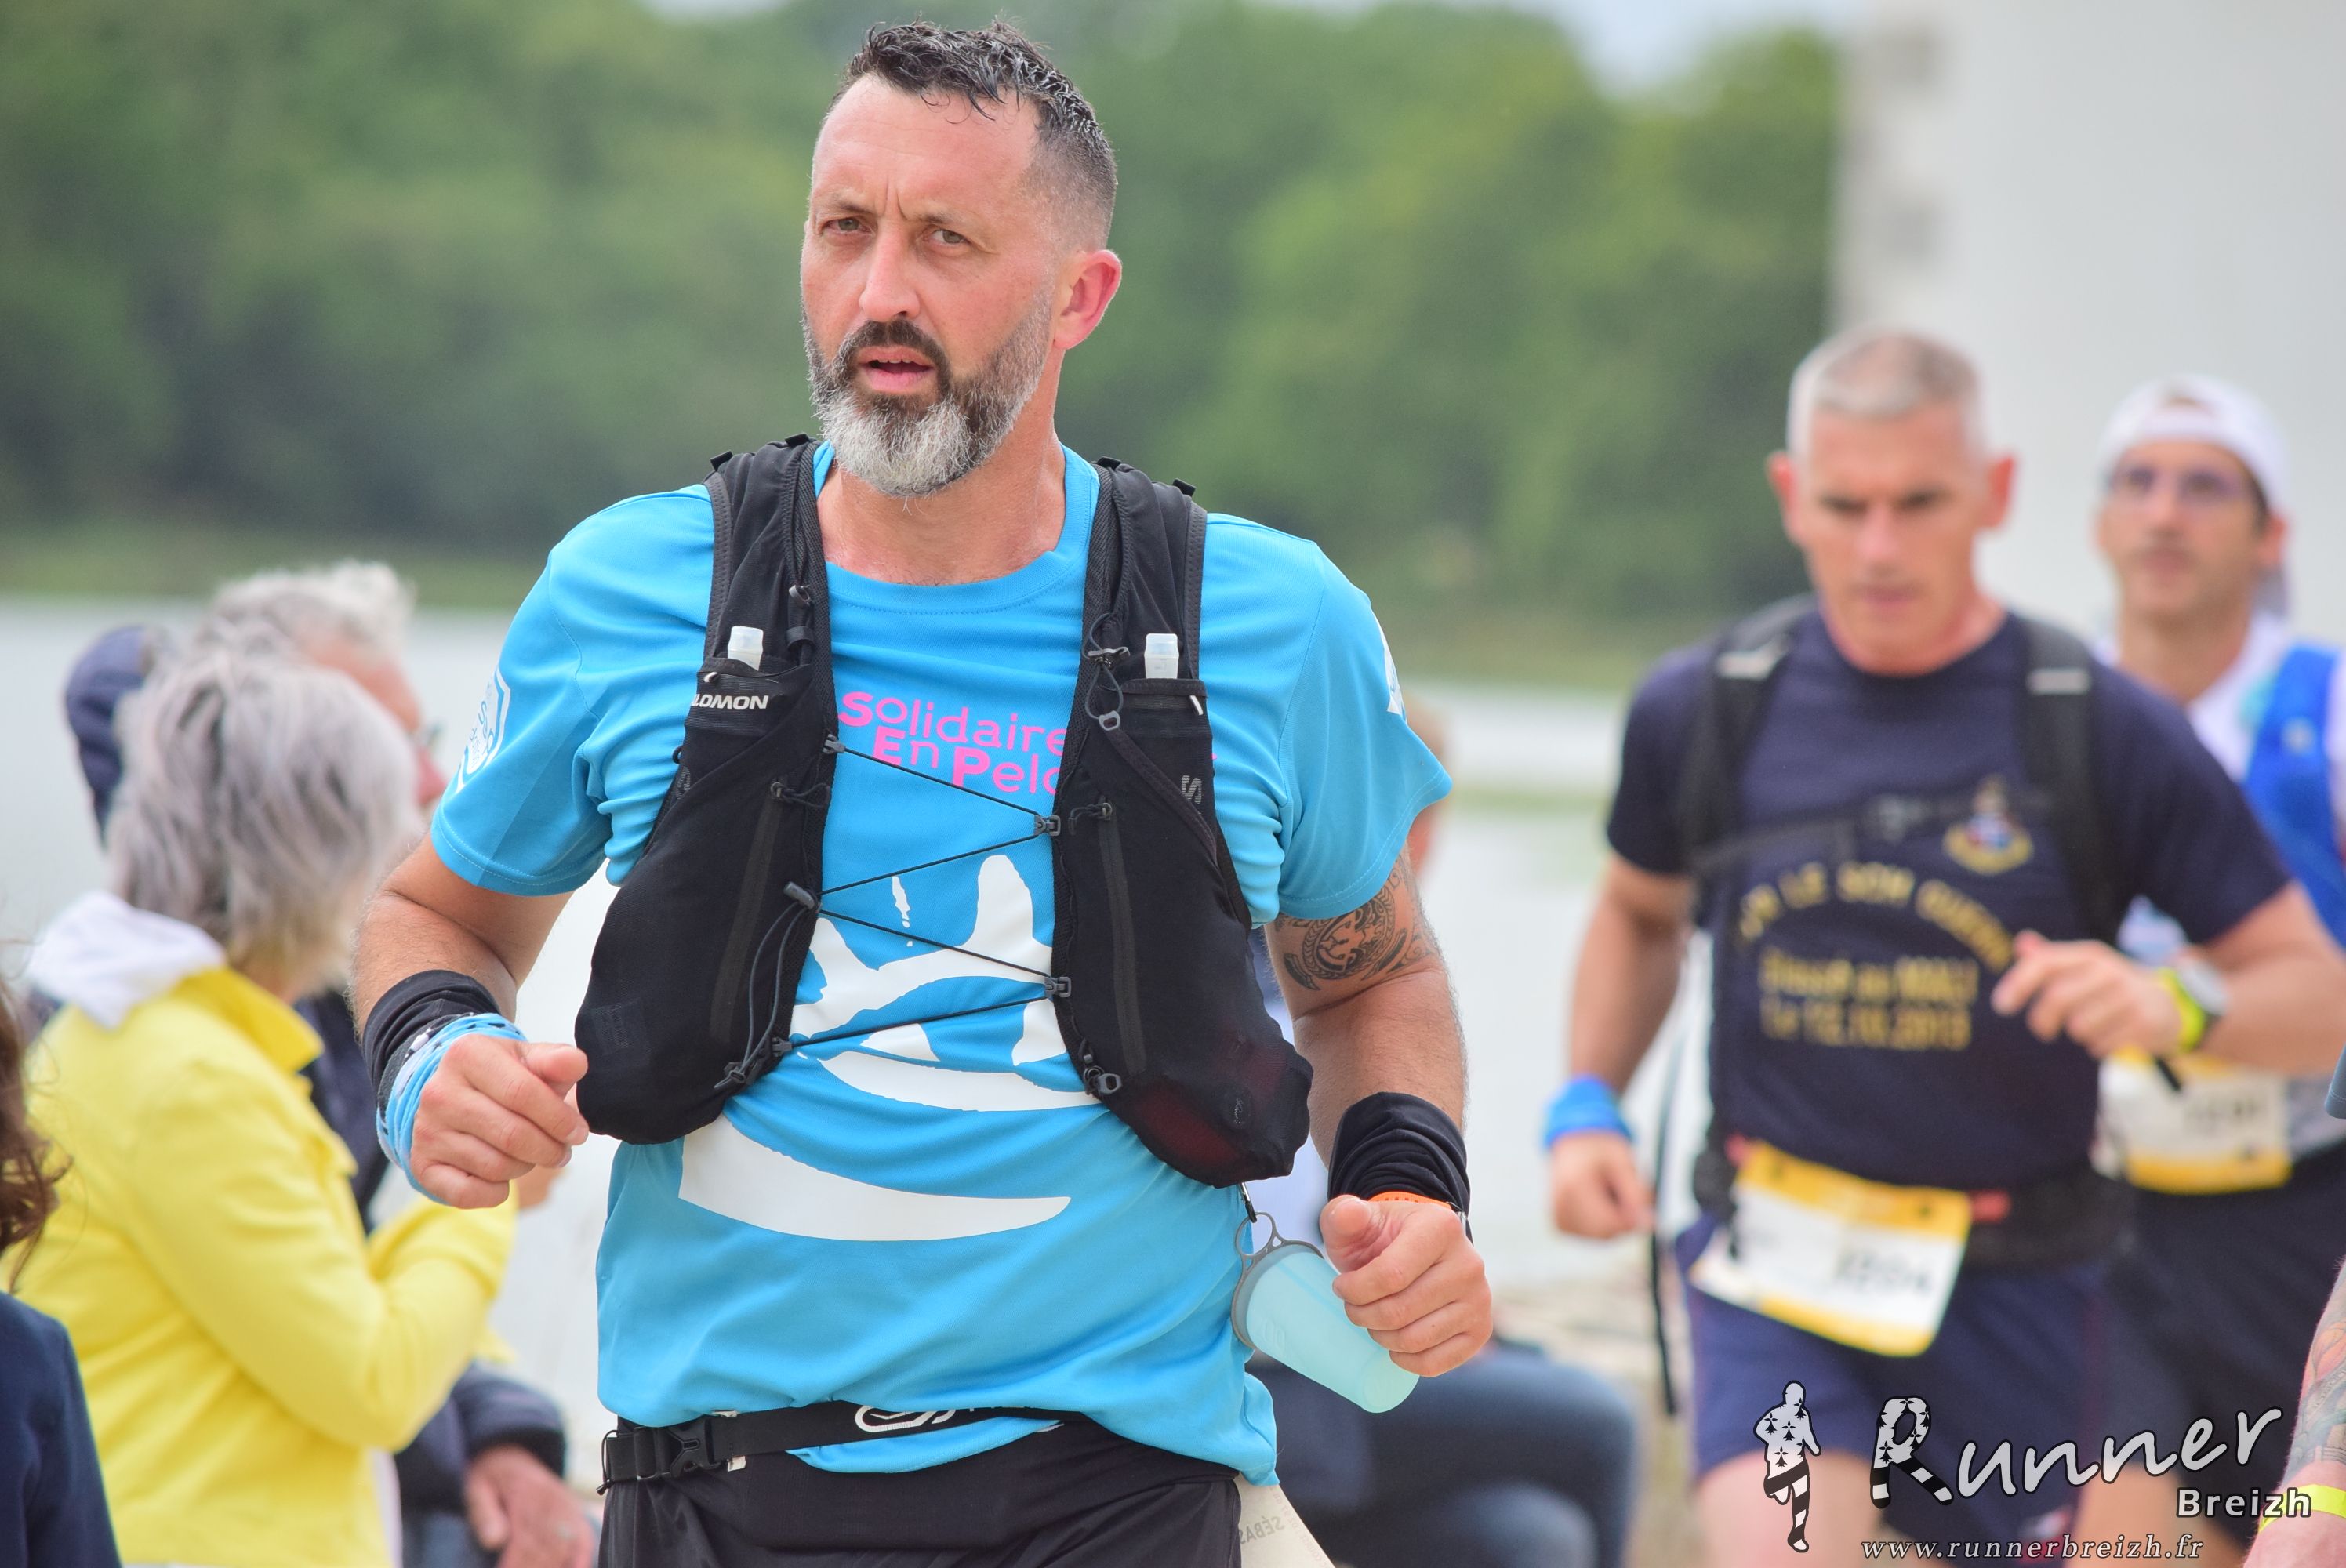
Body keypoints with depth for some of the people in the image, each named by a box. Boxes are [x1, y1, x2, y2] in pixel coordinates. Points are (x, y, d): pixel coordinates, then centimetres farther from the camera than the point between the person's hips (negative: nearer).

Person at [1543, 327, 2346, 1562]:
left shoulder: (2103, 731, -7)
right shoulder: (1706, 710, 1)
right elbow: (1641, 911, 22)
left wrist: (2172, 1008, -23)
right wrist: (1585, 1107, 8)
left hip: (2008, 1282, 0)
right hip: (1775, 1270, 0)